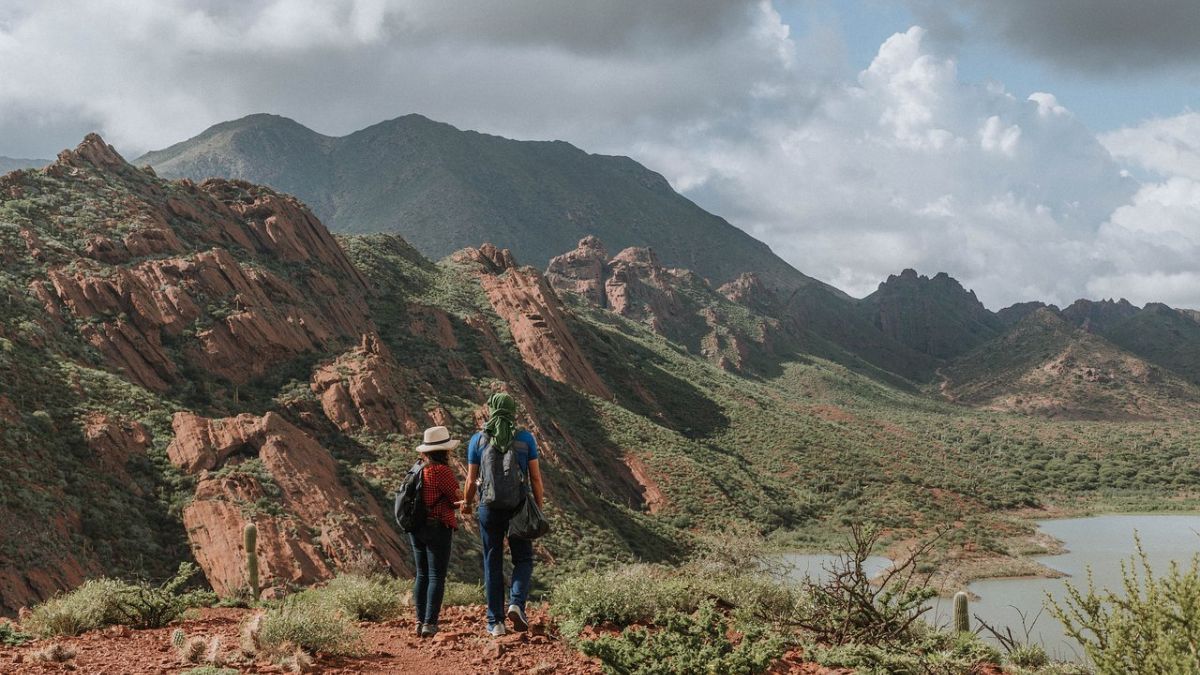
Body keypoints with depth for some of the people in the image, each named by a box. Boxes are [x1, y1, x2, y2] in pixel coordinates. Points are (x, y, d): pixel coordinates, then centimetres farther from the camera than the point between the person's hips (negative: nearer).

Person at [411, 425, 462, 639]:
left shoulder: (419, 468, 8)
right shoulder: (442, 471, -16)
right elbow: (458, 498, -10)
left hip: (416, 528, 7)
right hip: (437, 528, -7)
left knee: (422, 575, 14)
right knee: (437, 577, -3)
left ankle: (420, 621, 14)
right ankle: (430, 623, -8)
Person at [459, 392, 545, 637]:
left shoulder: (478, 440, 0)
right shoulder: (525, 438, -1)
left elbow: (471, 480, 2)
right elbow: (536, 477, -1)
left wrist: (467, 503, 21)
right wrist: (539, 507, 9)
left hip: (489, 508, 1)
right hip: (519, 507, -1)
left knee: (492, 564, 9)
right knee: (523, 559, 14)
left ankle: (495, 622, 9)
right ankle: (516, 604, -9)